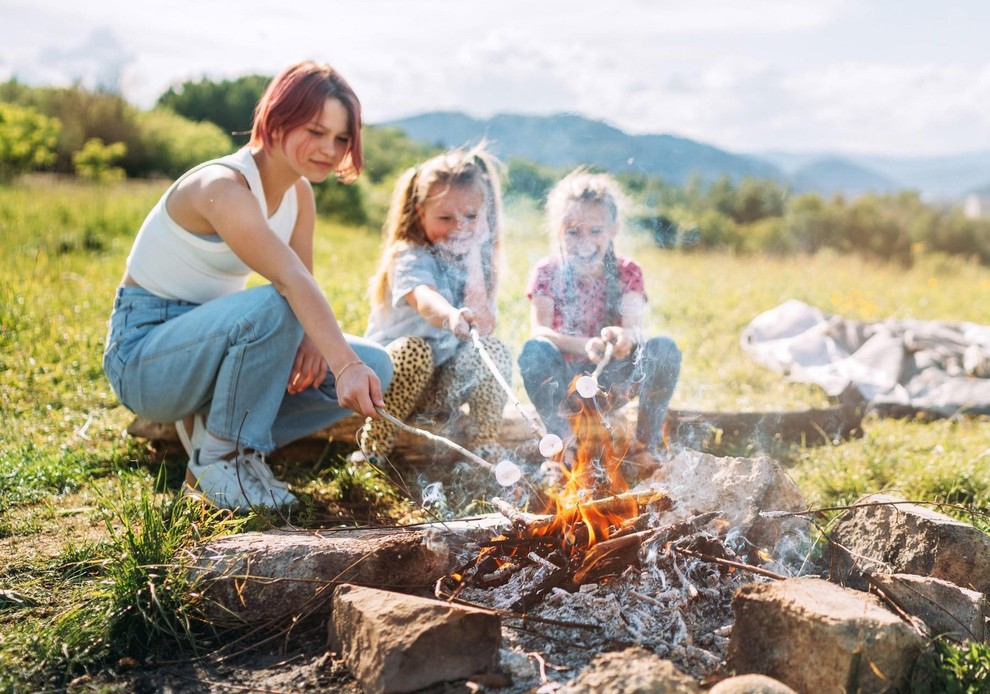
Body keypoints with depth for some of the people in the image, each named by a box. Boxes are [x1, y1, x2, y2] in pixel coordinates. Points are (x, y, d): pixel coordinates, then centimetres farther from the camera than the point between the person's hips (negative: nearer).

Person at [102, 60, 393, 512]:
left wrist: (312, 338, -22)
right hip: (143, 353, -8)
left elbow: (304, 285, 0)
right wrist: (345, 364, -50)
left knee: (374, 367, -7)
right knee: (272, 308, -38)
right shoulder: (223, 187, -24)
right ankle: (218, 458, -16)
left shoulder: (300, 194, 2)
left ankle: (219, 430, 2)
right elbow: (290, 281, -39)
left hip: (209, 340, 8)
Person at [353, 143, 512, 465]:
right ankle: (372, 448, -22)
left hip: (444, 389, 4)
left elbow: (485, 326, -14)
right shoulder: (410, 258, -18)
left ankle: (485, 445, -10)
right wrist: (451, 316, -66)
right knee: (413, 350, -35)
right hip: (393, 378, -4)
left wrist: (473, 261, -17)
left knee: (493, 349, -21)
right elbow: (424, 299, -43)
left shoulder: (475, 259, 0)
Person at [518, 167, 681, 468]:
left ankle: (648, 445, -11)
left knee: (664, 348, -25)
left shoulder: (627, 273, -1)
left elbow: (635, 327, -18)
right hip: (563, 384, -1)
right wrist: (584, 345, -40)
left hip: (612, 382, 1)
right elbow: (538, 330, -20)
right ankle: (564, 445, -19)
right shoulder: (547, 272, -5)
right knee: (534, 350, -33)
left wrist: (625, 337, -45)